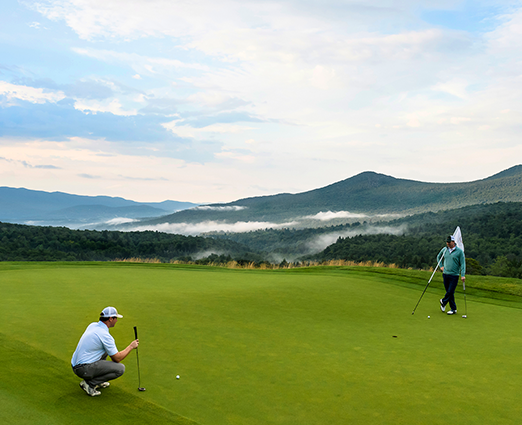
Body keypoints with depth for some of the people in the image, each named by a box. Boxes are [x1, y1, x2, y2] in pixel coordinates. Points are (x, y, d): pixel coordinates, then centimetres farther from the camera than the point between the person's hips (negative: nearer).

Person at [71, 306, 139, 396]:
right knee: (120, 368, -9)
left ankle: (97, 380, 22)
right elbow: (117, 358, -8)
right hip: (84, 370, -9)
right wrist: (131, 346, 4)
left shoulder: (92, 325, 9)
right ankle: (90, 383, -7)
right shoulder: (105, 335, -16)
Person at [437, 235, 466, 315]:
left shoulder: (459, 251, -7)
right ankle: (453, 309, 15)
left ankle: (443, 302, 20)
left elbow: (463, 264, -8)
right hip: (445, 274, 4)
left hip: (454, 275, -4)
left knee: (450, 291, -7)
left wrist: (463, 275, -15)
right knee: (449, 292, 6)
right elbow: (438, 257, 25)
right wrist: (441, 266, 13)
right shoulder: (444, 250, 6)